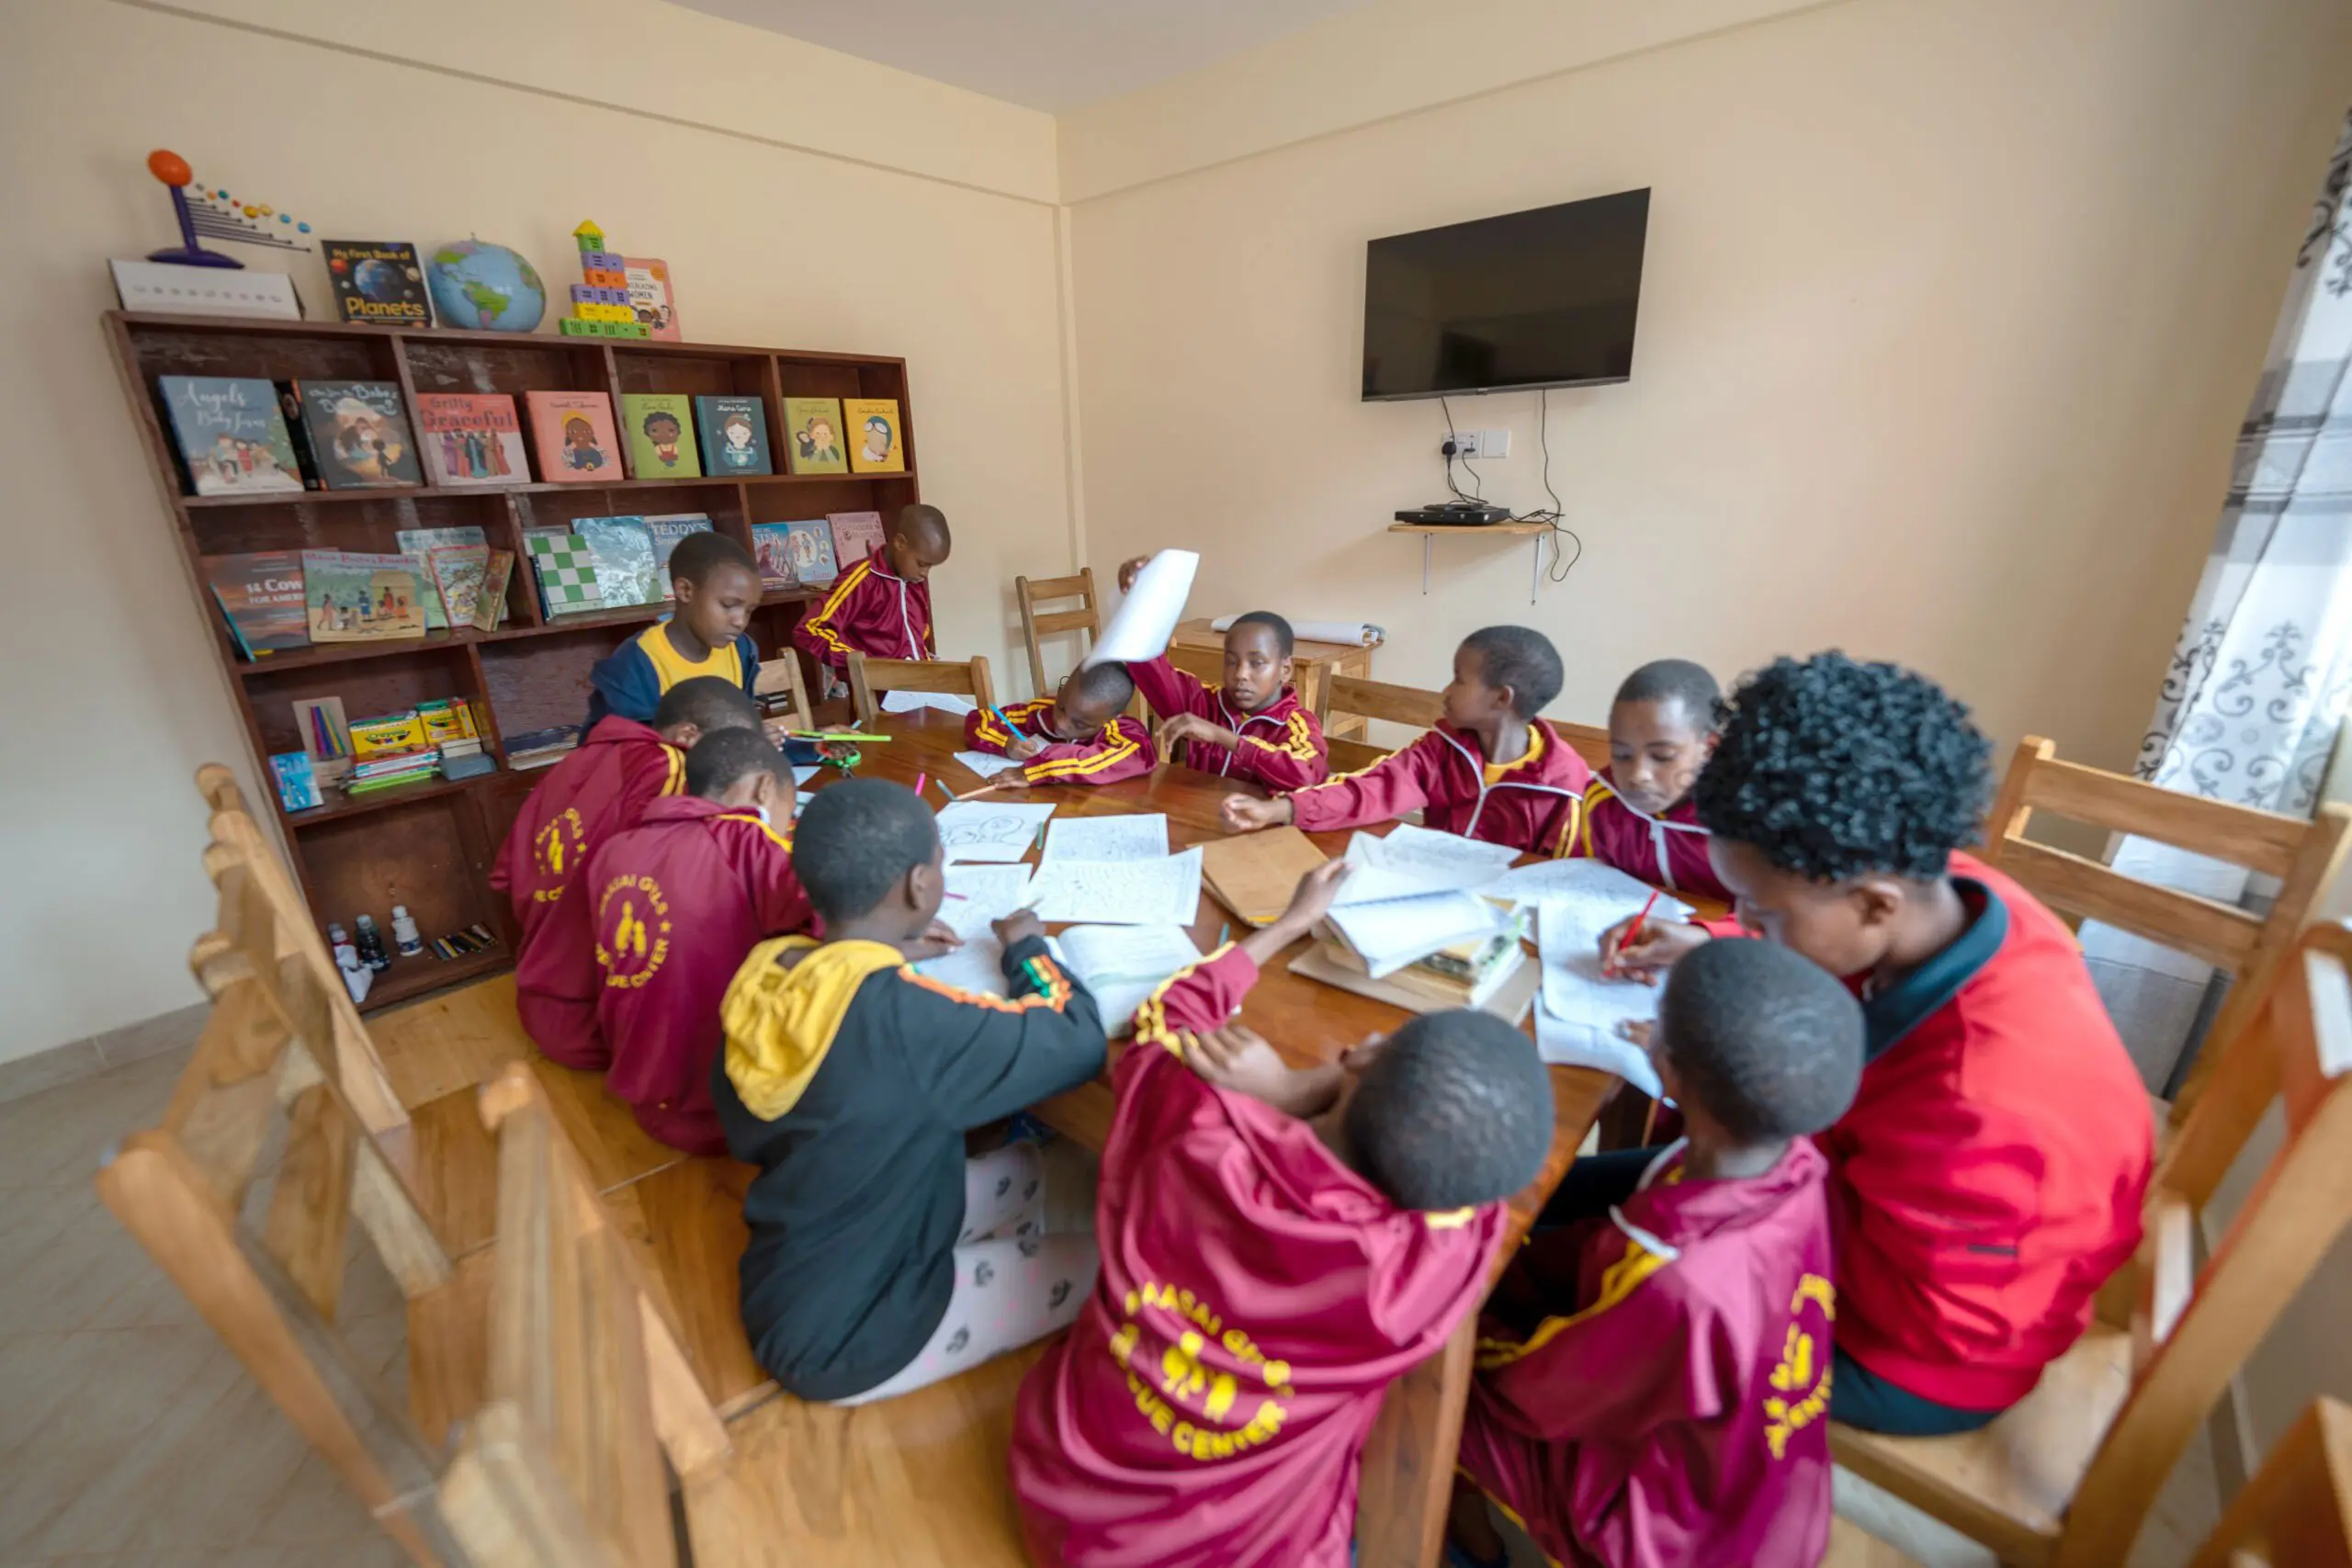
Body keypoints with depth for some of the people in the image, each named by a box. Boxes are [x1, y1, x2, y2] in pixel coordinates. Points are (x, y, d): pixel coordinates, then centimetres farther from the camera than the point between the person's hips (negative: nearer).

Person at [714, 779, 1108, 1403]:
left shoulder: (767, 975, -13)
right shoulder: (908, 1019, -35)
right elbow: (1078, 1041, -24)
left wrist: (881, 958, 1)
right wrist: (1028, 948, -6)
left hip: (782, 1290, 8)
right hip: (843, 1339, -7)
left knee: (1029, 1167, 16)